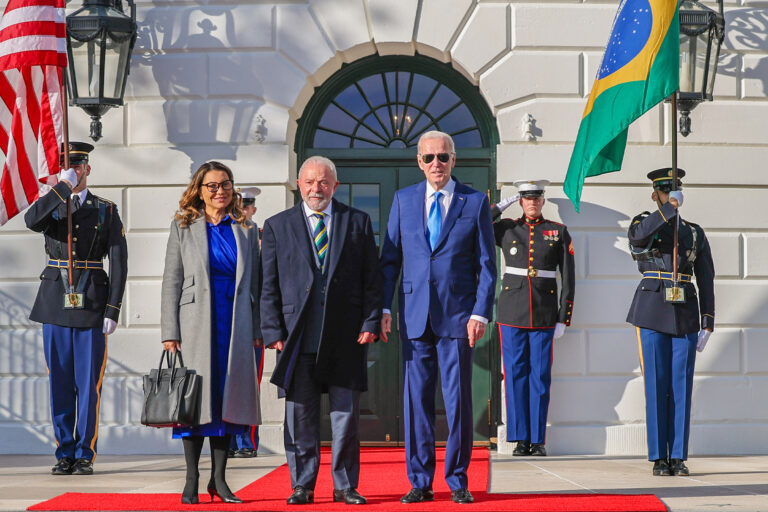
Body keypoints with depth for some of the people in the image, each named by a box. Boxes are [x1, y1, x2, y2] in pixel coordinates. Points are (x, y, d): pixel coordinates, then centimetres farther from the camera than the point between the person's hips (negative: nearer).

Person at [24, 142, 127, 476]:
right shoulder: (50, 205, 10)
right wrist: (63, 187, -15)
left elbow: (119, 262, 1)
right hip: (55, 304, 1)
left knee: (89, 383, -1)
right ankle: (64, 453, 12)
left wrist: (113, 310, -7)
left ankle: (85, 455, 7)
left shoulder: (106, 210, 7)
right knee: (59, 382, 4)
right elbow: (31, 221, -16)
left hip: (91, 304, -1)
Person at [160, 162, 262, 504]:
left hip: (234, 326, 2)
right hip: (195, 325, -2)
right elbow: (171, 282, 3)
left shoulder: (246, 230, 12)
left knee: (227, 397, 3)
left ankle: (219, 478, 11)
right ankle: (191, 480, 6)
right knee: (195, 400, -2)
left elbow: (254, 284, 12)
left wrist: (258, 331, 5)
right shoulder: (183, 227, 7)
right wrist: (169, 332, -5)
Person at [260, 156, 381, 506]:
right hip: (298, 337, 0)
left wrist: (370, 323, -3)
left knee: (346, 413, 3)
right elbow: (269, 286, 6)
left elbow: (371, 279, 7)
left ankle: (346, 486, 12)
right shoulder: (277, 226, 9)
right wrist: (274, 332, -3)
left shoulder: (358, 223, 10)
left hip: (345, 336, 0)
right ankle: (302, 486, 13)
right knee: (300, 415, 3)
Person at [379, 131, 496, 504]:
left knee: (458, 400, 1)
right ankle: (420, 482, 12)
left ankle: (457, 481, 12)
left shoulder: (475, 202, 4)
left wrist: (480, 313, -7)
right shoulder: (403, 199, 10)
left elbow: (487, 264, 2)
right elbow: (389, 259, 10)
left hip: (457, 316, -2)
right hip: (415, 316, 2)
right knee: (416, 399, 4)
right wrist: (383, 308, 1)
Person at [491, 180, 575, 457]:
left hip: (544, 315, 0)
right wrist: (499, 207, 2)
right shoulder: (506, 228, 8)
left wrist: (563, 318, 0)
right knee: (515, 375, 1)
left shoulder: (559, 232, 6)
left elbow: (568, 278, 5)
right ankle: (521, 439, 8)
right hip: (512, 314, 1)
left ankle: (538, 440, 9)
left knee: (540, 377, 2)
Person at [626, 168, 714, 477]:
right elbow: (639, 235, -22)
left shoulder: (695, 233, 14)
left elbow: (706, 280, 10)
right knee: (656, 386, -3)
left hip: (686, 316, 2)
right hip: (652, 314, -2)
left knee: (682, 386, 1)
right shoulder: (643, 224, 6)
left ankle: (678, 458, 6)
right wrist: (671, 207, -19)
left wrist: (708, 323, 2)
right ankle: (659, 458, 3)